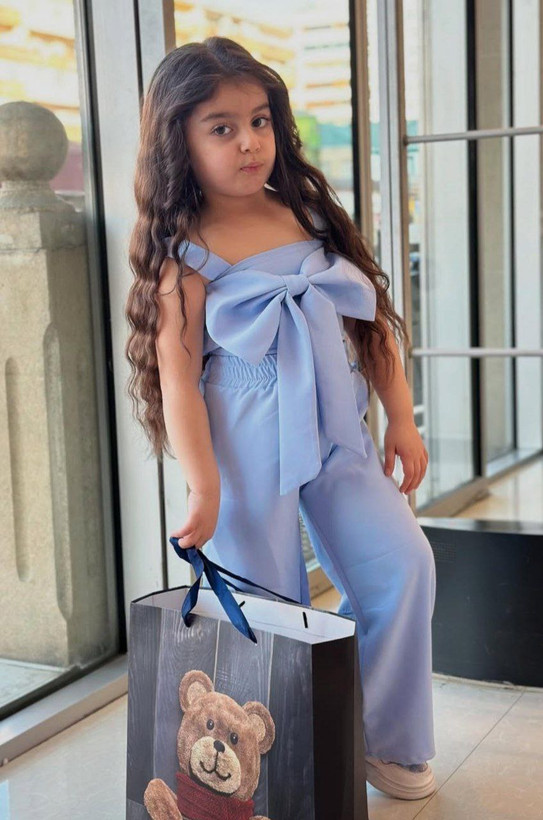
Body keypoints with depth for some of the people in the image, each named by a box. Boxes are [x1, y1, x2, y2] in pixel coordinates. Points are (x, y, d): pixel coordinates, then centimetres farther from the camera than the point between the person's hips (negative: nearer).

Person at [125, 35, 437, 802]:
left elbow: (372, 321, 11)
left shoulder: (311, 215, 7)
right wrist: (202, 486, -18)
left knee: (403, 564, -4)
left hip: (334, 437, 5)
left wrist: (401, 420, 9)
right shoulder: (186, 251, -7)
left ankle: (386, 739, 14)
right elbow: (176, 373, -12)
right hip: (245, 452, -4)